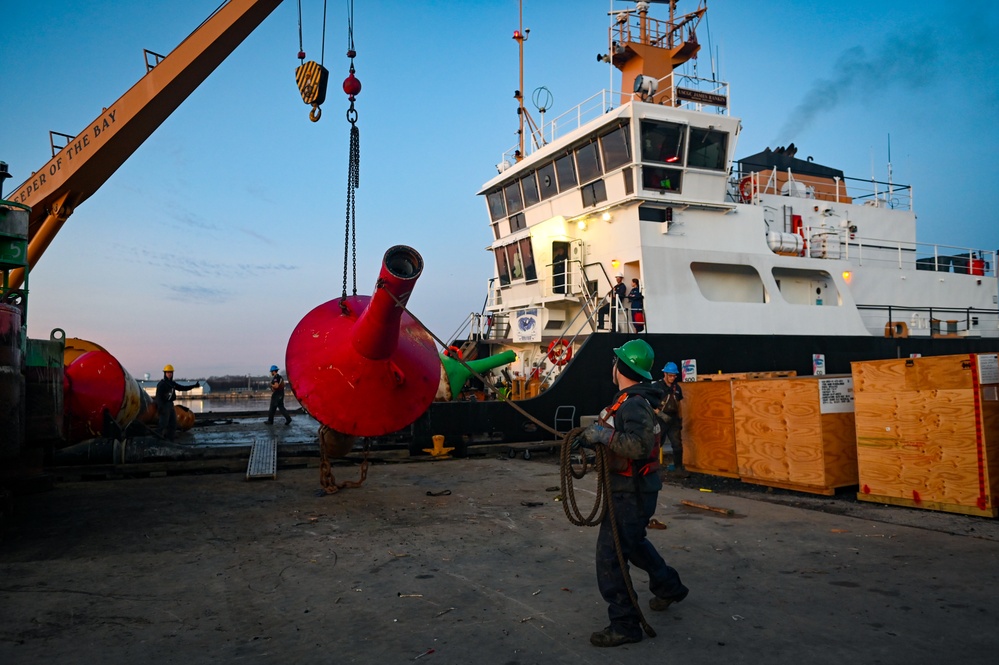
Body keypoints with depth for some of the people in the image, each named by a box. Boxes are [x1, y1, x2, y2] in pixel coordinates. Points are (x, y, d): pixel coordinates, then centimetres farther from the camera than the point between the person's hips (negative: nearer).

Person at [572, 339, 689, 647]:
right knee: (633, 542, 29)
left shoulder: (634, 404, -23)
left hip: (632, 493, -11)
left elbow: (640, 446, -37)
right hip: (632, 489, 11)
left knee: (609, 555, -6)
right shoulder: (630, 399, 9)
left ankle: (624, 625, 3)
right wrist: (592, 436, 2)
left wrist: (604, 434, -35)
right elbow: (619, 439, 17)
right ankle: (669, 587, 47)